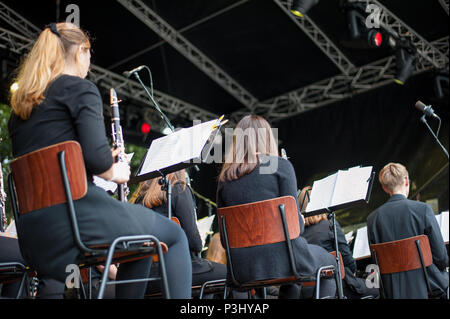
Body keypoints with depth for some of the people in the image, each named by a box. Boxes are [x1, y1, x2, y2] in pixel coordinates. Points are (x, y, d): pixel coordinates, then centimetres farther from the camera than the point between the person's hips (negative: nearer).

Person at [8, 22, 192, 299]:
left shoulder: (21, 104, 19)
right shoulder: (80, 88, -3)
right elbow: (96, 156, -17)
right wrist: (114, 172, 5)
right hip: (77, 212, -8)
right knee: (175, 236, 13)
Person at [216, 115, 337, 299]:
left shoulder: (225, 177, 7)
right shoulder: (280, 166, -4)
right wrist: (301, 223, 13)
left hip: (240, 268, 5)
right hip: (279, 259, -5)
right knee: (328, 262, 26)